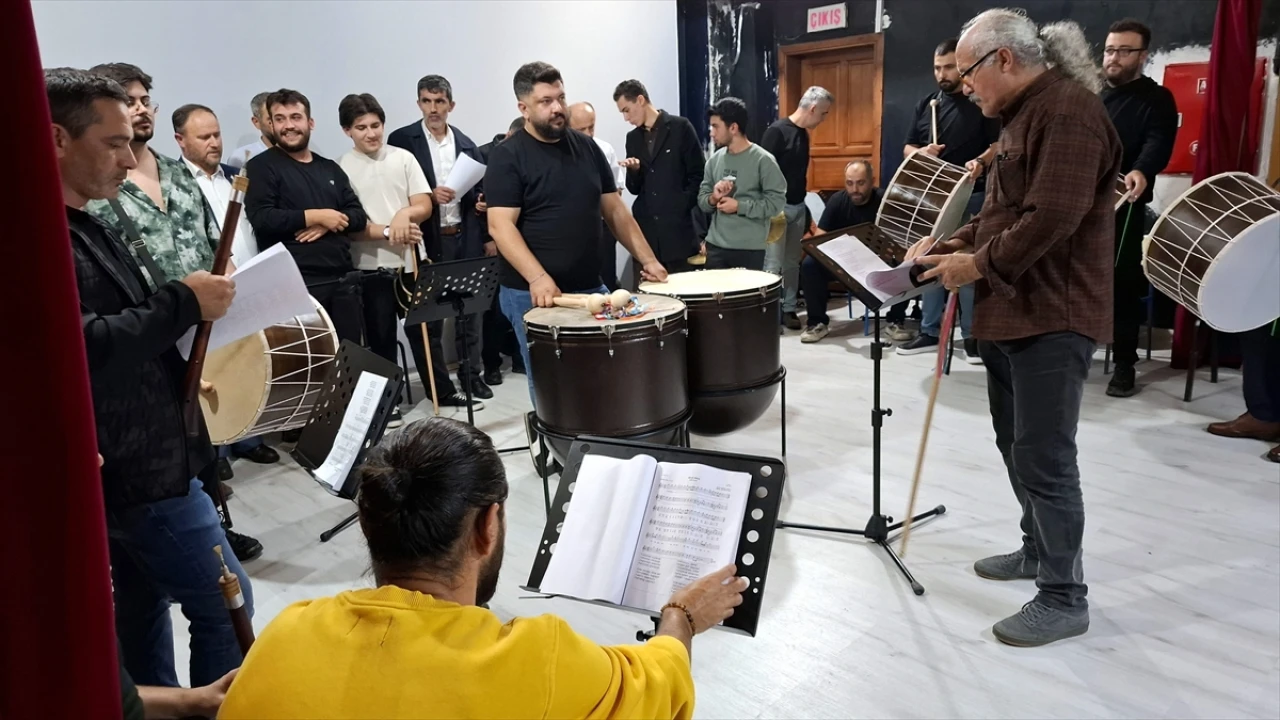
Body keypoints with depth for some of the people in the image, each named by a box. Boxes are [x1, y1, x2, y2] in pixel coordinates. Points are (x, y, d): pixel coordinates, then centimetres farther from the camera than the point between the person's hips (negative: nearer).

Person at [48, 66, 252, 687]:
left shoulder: (85, 226, 12)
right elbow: (85, 349, -30)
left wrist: (190, 306, 2)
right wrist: (183, 303, -20)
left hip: (132, 462, 10)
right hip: (135, 468, -10)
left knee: (143, 608, 18)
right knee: (224, 604, 0)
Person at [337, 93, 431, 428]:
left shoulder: (403, 158, 5)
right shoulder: (341, 169, -2)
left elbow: (425, 206, 2)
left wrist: (405, 213, -19)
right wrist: (388, 233, -18)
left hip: (409, 260, 2)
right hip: (370, 267, -2)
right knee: (380, 337, 5)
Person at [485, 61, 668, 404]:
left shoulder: (587, 148, 10)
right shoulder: (507, 157, -7)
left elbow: (614, 210, 14)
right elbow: (501, 225, -16)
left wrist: (647, 259, 4)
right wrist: (537, 278, -29)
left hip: (590, 288, 5)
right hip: (534, 295, -5)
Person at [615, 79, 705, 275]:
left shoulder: (680, 127, -1)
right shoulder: (633, 138, 14)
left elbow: (699, 175, -2)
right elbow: (635, 188, 15)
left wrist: (682, 207, -8)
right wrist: (634, 170, -4)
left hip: (677, 229, -4)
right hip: (646, 231, 4)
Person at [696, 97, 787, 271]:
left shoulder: (763, 160, -8)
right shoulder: (714, 160, 8)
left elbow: (776, 201, -12)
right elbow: (702, 198, 12)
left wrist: (739, 206, -15)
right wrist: (713, 198, -10)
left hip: (750, 249, -5)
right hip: (716, 246, 5)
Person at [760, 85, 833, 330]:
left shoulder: (803, 134, 12)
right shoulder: (777, 131, -13)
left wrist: (803, 201, 18)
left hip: (798, 206, 8)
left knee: (792, 262, 10)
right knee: (774, 264, -6)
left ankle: (789, 308, 17)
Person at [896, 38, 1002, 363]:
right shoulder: (926, 104, 13)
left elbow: (1000, 144, -8)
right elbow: (907, 148, 15)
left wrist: (981, 161, -28)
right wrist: (921, 153, -8)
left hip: (971, 196, -5)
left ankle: (972, 335, 5)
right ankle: (930, 332, 17)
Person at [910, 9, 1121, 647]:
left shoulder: (1068, 111, -16)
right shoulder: (1023, 115, 18)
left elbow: (1052, 219, -25)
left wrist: (979, 264, -15)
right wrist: (949, 246, 8)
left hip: (1052, 319, -10)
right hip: (1010, 314, 11)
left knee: (1044, 461, -5)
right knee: (1016, 445, 19)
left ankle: (1064, 599, 7)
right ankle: (1038, 550, 36)